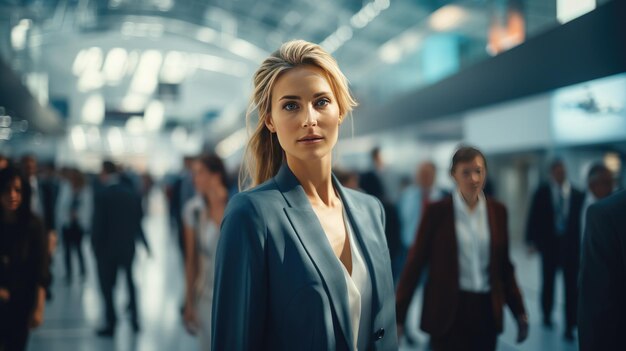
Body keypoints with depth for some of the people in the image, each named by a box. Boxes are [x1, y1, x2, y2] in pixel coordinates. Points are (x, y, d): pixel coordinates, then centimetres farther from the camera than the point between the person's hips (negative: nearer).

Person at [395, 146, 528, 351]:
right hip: (448, 311, -4)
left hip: (486, 310, 4)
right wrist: (399, 315, -8)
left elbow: (504, 265, 11)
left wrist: (519, 312, 9)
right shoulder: (437, 211, -6)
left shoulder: (497, 211, 5)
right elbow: (416, 262, -5)